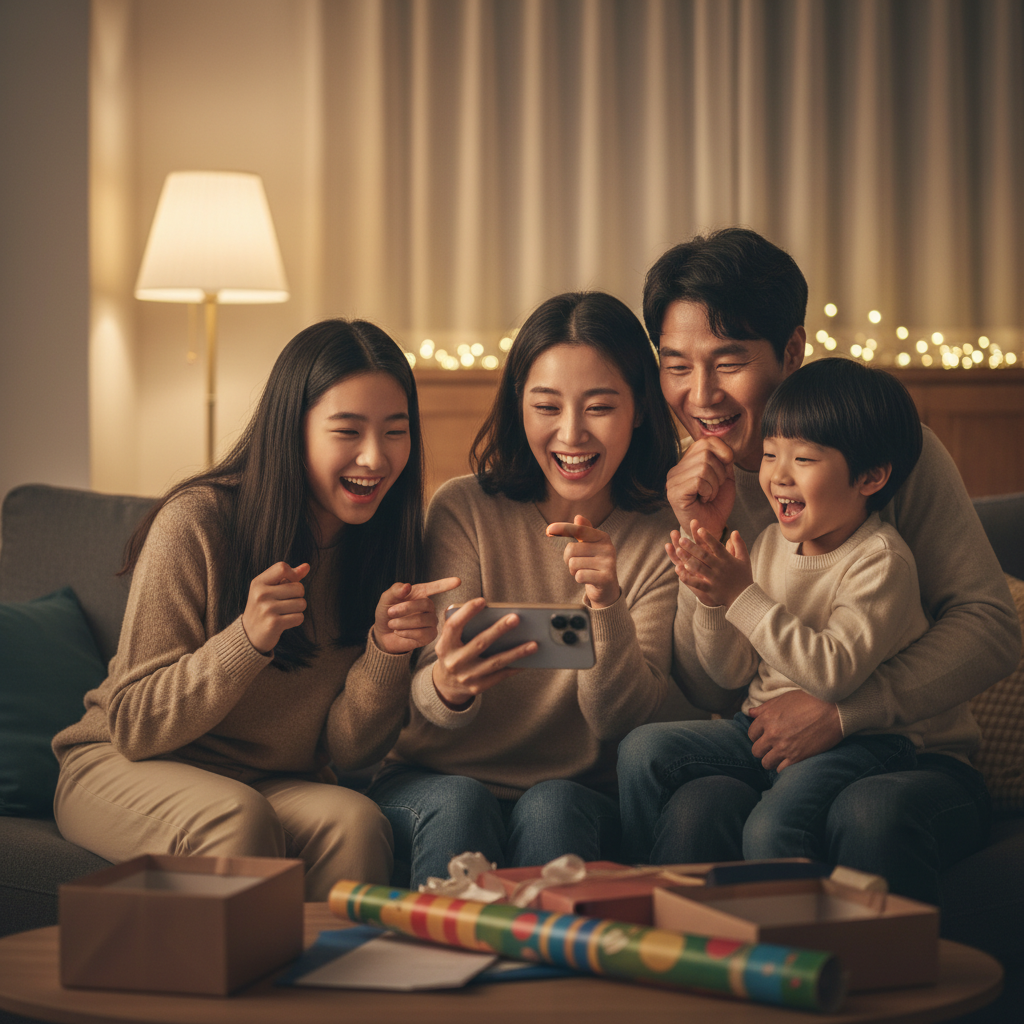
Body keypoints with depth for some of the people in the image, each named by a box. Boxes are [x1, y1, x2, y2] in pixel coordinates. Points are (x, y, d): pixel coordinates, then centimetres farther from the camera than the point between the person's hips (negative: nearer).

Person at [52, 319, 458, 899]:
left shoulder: (385, 544, -3)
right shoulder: (197, 521, -17)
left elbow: (346, 751, -3)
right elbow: (132, 727, -15)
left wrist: (387, 650, -22)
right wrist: (247, 640, -30)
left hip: (280, 786, 3)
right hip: (123, 770, -3)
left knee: (356, 822, -27)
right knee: (238, 817, -33)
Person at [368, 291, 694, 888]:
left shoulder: (662, 537, 0)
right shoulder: (464, 510, -3)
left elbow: (623, 722, -8)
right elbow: (427, 702, -11)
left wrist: (607, 607, -27)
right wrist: (446, 686, -37)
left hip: (579, 798, 1)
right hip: (435, 778, 0)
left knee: (551, 807, -32)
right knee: (458, 804, -33)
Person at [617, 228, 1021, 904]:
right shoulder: (687, 492, 6)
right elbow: (706, 695, 3)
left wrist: (843, 712, -22)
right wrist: (703, 543, -11)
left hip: (913, 758, -2)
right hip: (766, 760, 2)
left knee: (873, 815, -35)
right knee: (699, 809, -32)